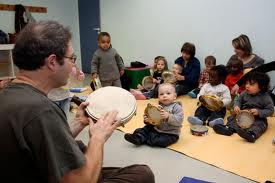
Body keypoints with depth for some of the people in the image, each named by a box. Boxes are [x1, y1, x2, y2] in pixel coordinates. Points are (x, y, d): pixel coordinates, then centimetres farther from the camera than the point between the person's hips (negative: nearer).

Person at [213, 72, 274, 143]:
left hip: (258, 119, -4)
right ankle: (229, 128, -39)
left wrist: (259, 112, -27)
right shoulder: (244, 94, 1)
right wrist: (236, 106, -11)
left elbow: (270, 110, -10)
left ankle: (252, 134, -59)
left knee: (260, 124, -32)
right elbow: (239, 101, 13)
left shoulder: (266, 97, -11)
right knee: (233, 117, -14)